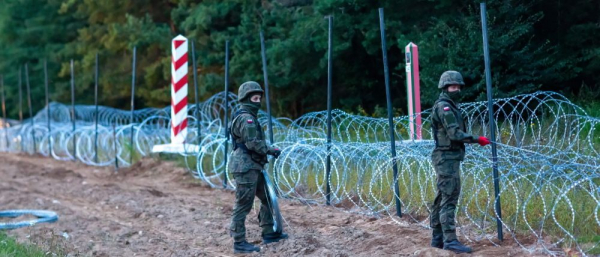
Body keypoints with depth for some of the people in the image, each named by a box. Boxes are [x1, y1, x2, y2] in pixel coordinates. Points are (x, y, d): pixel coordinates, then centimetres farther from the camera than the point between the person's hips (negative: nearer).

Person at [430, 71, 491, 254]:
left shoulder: (449, 106, 18)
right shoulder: (444, 106, -13)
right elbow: (454, 134, -21)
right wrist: (477, 139, -18)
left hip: (448, 158, 10)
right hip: (447, 158, -10)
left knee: (442, 198, 12)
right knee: (449, 199, -12)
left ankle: (438, 238, 17)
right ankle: (450, 240, -15)